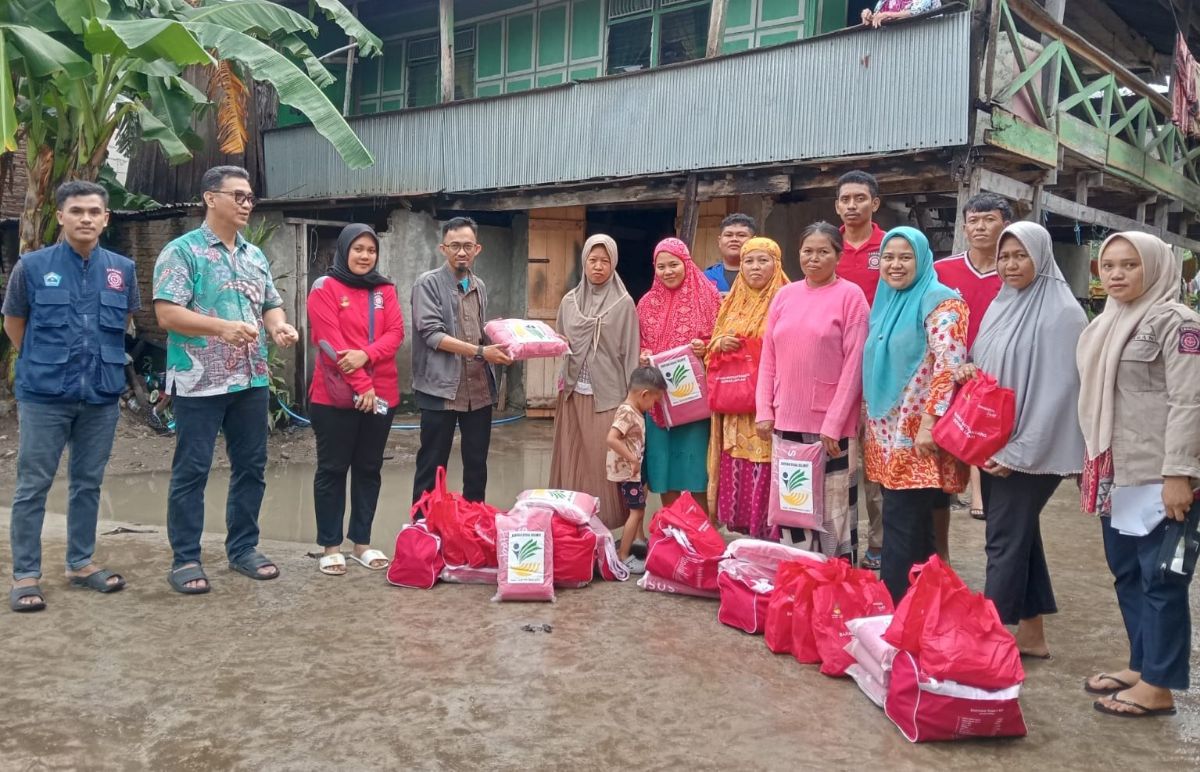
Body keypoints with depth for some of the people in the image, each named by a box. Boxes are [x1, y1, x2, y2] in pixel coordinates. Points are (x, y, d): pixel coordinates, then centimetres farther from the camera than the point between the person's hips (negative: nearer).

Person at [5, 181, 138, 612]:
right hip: (44, 394, -3)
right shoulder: (32, 266, -4)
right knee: (33, 486, 2)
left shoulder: (122, 269, 3)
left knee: (88, 482, 13)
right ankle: (25, 575, 12)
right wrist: (45, 364, 11)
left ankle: (81, 563, 25)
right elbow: (14, 325, 8)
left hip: (102, 394, 3)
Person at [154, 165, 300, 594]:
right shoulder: (182, 251, -5)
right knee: (191, 471, 1)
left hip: (252, 381, 7)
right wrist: (222, 327, -26)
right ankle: (185, 559, 10)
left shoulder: (256, 257, 15)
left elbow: (271, 305, 19)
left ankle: (243, 549, 23)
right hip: (200, 381, -6)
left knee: (251, 467, 11)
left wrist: (279, 326, -5)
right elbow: (166, 313, -13)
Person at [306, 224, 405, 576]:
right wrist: (361, 386, -17)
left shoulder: (385, 289, 12)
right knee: (332, 469, 3)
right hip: (335, 395, -5)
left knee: (369, 469, 10)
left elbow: (396, 333, 1)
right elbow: (329, 341, -12)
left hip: (381, 394, 5)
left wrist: (366, 355, -18)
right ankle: (331, 546, 11)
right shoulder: (325, 288, -3)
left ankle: (362, 543, 19)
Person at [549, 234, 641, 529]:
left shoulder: (624, 303, -2)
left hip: (608, 396, -3)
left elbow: (630, 353, -4)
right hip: (573, 393, 4)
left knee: (603, 462, -2)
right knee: (573, 462, 7)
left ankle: (605, 524, 6)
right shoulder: (569, 301, 9)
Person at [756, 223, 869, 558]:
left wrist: (834, 423, -13)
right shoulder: (784, 295, 10)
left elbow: (854, 364, -9)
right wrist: (764, 411, 4)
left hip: (831, 423, -5)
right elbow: (769, 359, 11)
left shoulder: (850, 295, -5)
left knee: (834, 508, 2)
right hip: (787, 420, 5)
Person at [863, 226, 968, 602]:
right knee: (910, 526, 13)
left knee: (903, 526, -6)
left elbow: (950, 367, -19)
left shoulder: (940, 302, -10)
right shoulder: (886, 302, 16)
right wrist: (872, 422, 19)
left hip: (919, 436, -8)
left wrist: (930, 423, -22)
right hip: (887, 435, 8)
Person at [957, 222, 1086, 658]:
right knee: (1020, 536, 13)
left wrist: (1020, 450, -18)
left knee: (1005, 541, -4)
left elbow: (1057, 389, -16)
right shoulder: (1001, 305, 11)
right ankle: (1030, 634, 23)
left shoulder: (1061, 312, -12)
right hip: (992, 444, 8)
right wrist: (968, 371, -6)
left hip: (1030, 450, -7)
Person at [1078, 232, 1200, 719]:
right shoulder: (1107, 324, 14)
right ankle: (1140, 666, 27)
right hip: (1116, 474, 8)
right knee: (1126, 574, 15)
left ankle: (1159, 686, 8)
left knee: (1161, 579, -1)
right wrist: (1094, 462, 18)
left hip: (1160, 477, -8)